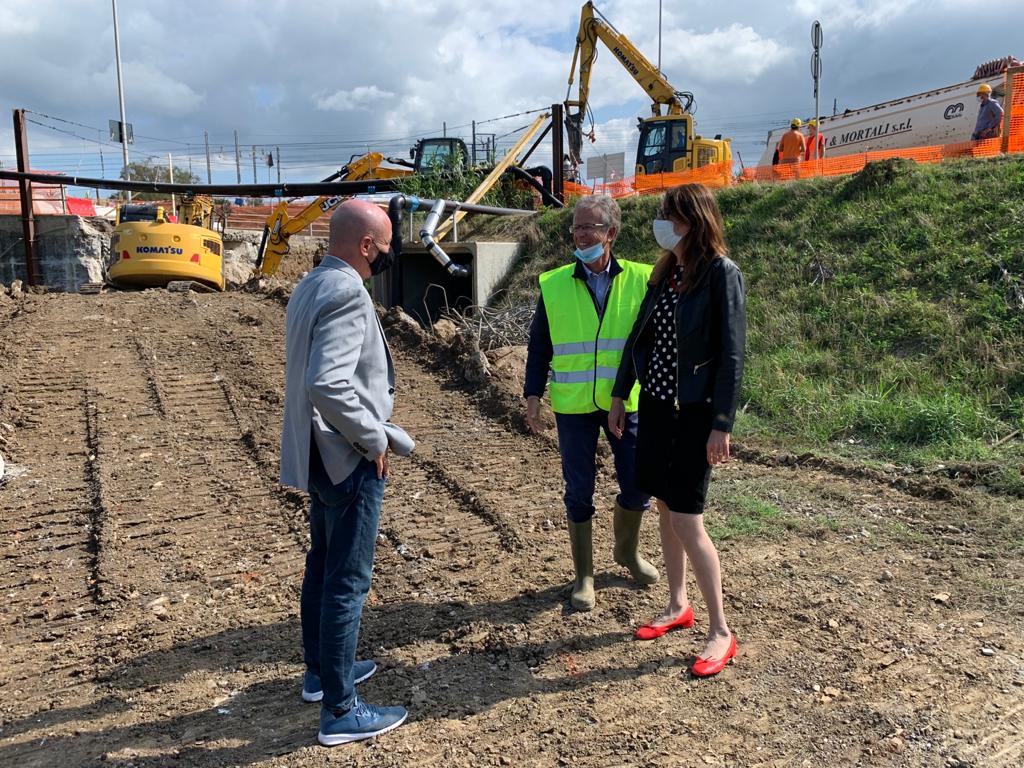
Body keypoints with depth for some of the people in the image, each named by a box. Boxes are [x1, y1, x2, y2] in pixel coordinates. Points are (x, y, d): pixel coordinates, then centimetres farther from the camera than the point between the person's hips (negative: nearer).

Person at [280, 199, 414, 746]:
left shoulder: (309, 286, 8)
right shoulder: (346, 293, -22)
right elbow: (328, 386, -32)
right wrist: (375, 438, -19)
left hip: (319, 454, 10)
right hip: (350, 459, -10)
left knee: (322, 568, 21)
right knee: (347, 582, 1)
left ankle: (320, 671, 39)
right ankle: (340, 710, 14)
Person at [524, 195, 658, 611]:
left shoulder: (641, 279, -2)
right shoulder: (553, 284, -1)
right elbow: (539, 346, 4)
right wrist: (533, 396, -1)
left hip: (627, 403, 1)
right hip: (573, 406, 0)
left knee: (637, 485, 10)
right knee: (579, 493, 7)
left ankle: (627, 551, 39)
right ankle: (584, 576, 25)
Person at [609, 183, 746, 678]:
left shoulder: (721, 273, -13)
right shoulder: (665, 271, 8)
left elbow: (731, 353, -16)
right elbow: (639, 335, 13)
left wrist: (722, 424, -18)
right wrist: (619, 395, 15)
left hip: (693, 412, -7)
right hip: (655, 403, 7)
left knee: (687, 520, -5)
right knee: (666, 508, 15)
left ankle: (720, 632, 10)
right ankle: (677, 606, 32)